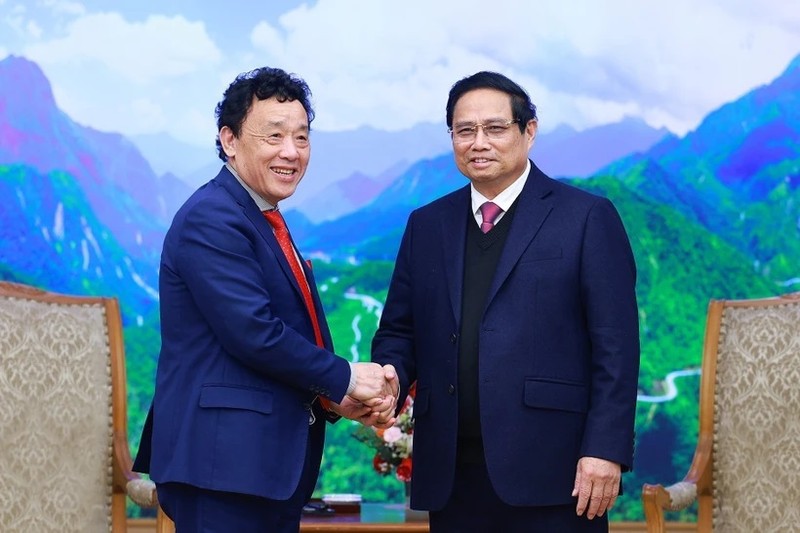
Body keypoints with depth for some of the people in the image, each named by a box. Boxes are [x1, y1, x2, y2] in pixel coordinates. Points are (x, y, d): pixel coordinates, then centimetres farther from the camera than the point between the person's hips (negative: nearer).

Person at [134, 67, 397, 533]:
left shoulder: (268, 226, 18)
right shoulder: (210, 219, -12)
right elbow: (253, 333, -20)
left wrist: (333, 398, -1)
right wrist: (345, 379, -10)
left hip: (272, 461, 9)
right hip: (223, 461, -9)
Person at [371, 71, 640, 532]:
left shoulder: (586, 217, 1)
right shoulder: (427, 225, 16)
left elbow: (616, 347, -4)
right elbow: (399, 332, 16)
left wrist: (605, 450, -12)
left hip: (549, 474, -4)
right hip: (452, 475, 4)